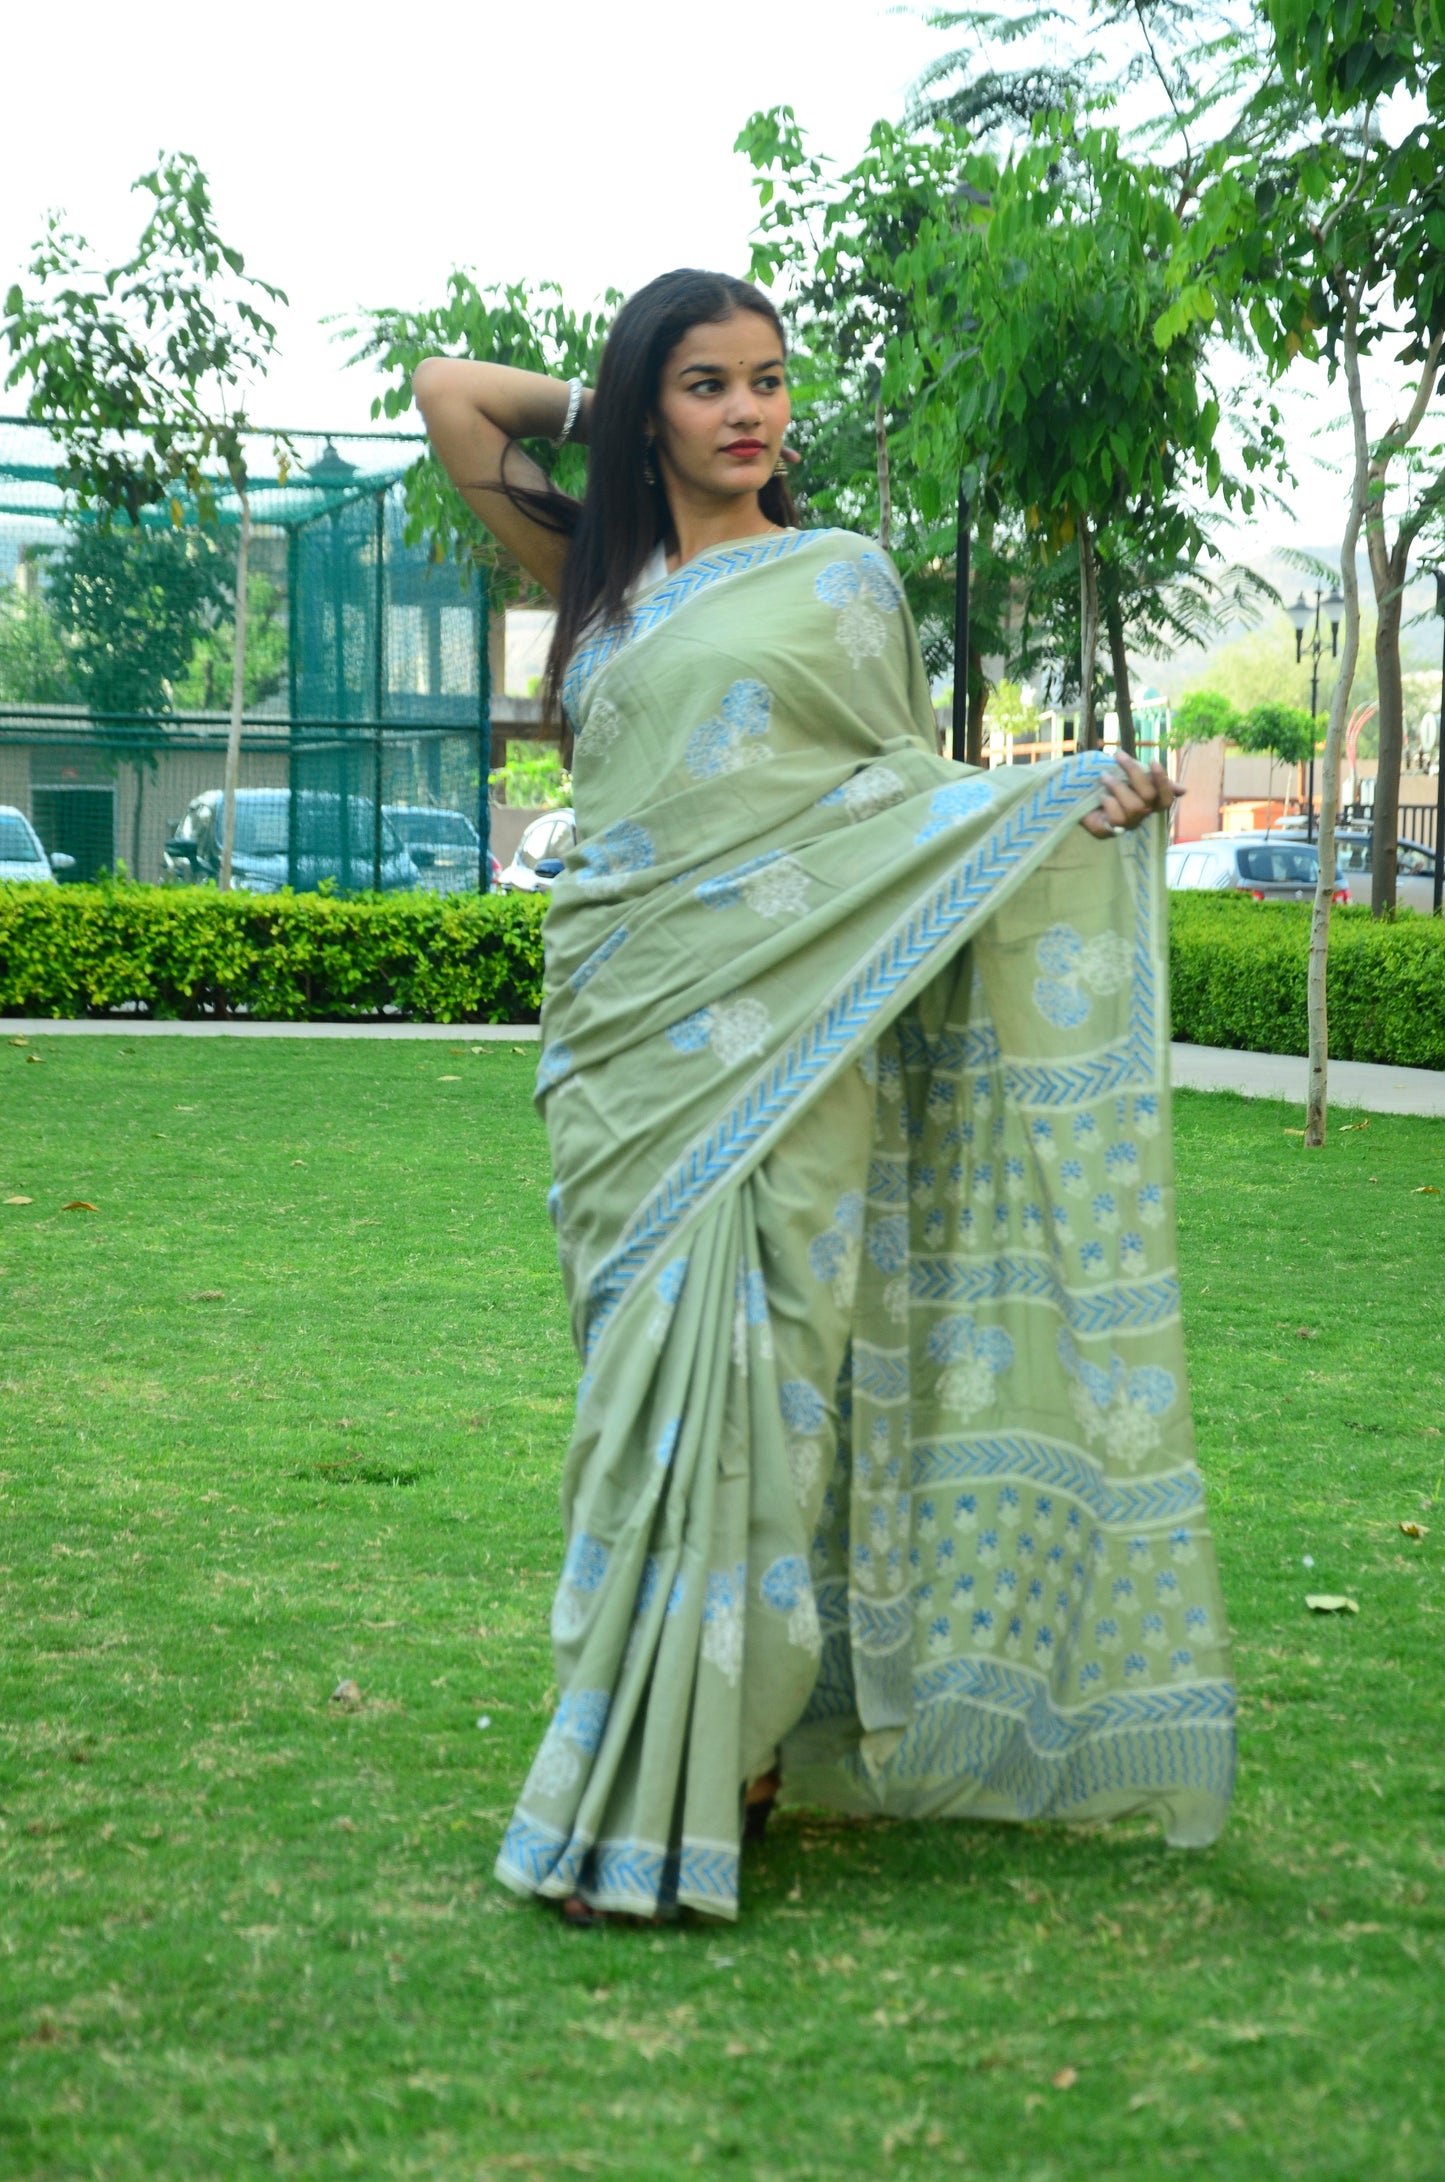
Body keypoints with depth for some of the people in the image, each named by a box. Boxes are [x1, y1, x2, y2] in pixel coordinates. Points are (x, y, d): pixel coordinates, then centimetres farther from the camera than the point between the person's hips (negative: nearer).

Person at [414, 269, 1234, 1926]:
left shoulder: (838, 577, 9)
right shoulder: (599, 580, 15)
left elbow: (905, 786, 8)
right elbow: (450, 393, 19)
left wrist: (1073, 798, -6)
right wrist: (602, 412, 20)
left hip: (778, 1028, -3)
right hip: (627, 1028, 3)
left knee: (726, 1367, -10)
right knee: (656, 1377, 2)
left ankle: (663, 1795, -9)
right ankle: (697, 1747, 11)